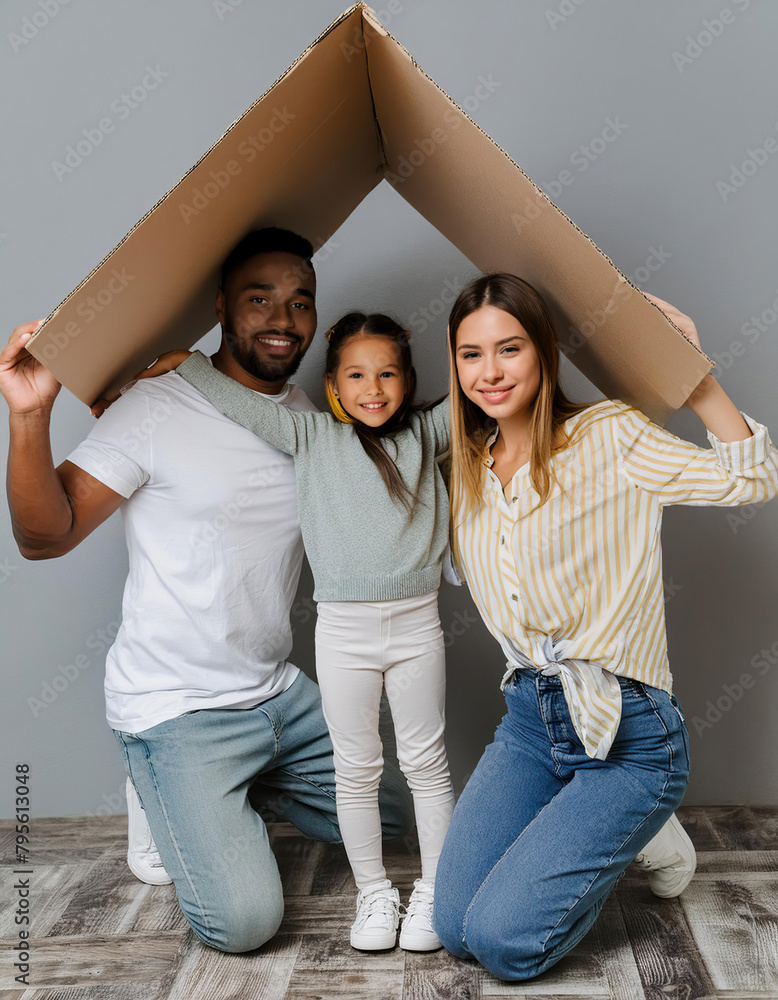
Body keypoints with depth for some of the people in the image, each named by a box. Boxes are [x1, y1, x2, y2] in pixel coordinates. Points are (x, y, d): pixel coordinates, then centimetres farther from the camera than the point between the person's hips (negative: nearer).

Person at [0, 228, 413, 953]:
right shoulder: (157, 410, -15)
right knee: (243, 922, -14)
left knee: (398, 816, 17)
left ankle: (227, 796, 26)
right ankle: (172, 801, 14)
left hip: (281, 696, 7)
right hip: (177, 710, -6)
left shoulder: (309, 417, 5)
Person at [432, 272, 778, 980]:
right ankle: (578, 835, 27)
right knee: (454, 928, 3)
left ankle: (634, 837, 17)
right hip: (530, 715, 6)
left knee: (505, 940, -9)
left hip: (627, 735, -5)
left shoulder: (608, 437, -10)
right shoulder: (469, 467, 7)